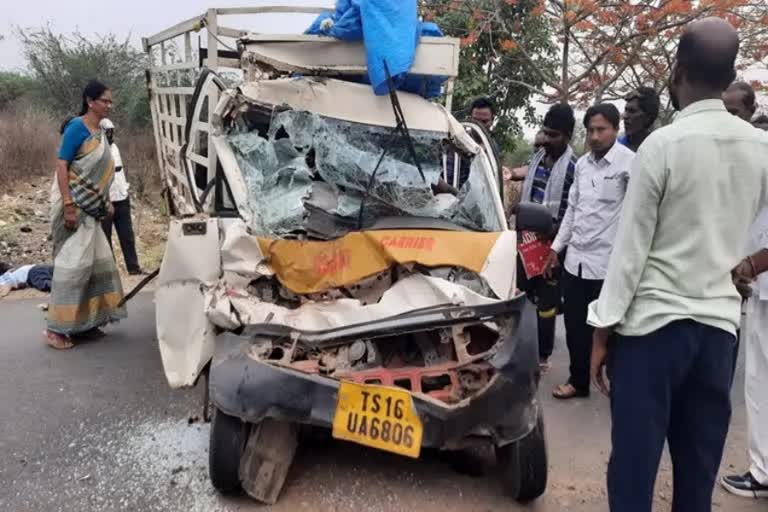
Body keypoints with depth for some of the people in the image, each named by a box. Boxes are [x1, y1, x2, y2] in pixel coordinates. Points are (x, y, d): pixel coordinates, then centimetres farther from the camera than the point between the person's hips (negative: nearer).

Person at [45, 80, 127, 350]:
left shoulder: (100, 131, 12)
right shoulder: (77, 127, -12)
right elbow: (62, 166, -17)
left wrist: (106, 202, 19)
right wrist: (68, 206, -23)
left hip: (90, 207, 9)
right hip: (73, 205, -9)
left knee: (97, 262, 9)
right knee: (73, 262, -8)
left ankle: (84, 322, 19)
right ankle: (56, 328, 0)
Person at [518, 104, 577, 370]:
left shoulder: (574, 167, -13)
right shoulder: (537, 158, 8)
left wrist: (557, 231, -24)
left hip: (552, 244, -6)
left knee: (546, 301, 5)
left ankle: (542, 355, 18)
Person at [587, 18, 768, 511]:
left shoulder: (663, 143, -10)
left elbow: (631, 245, -10)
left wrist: (603, 329, -5)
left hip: (654, 320, -5)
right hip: (720, 321, 6)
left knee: (635, 461, 3)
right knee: (699, 470, 14)